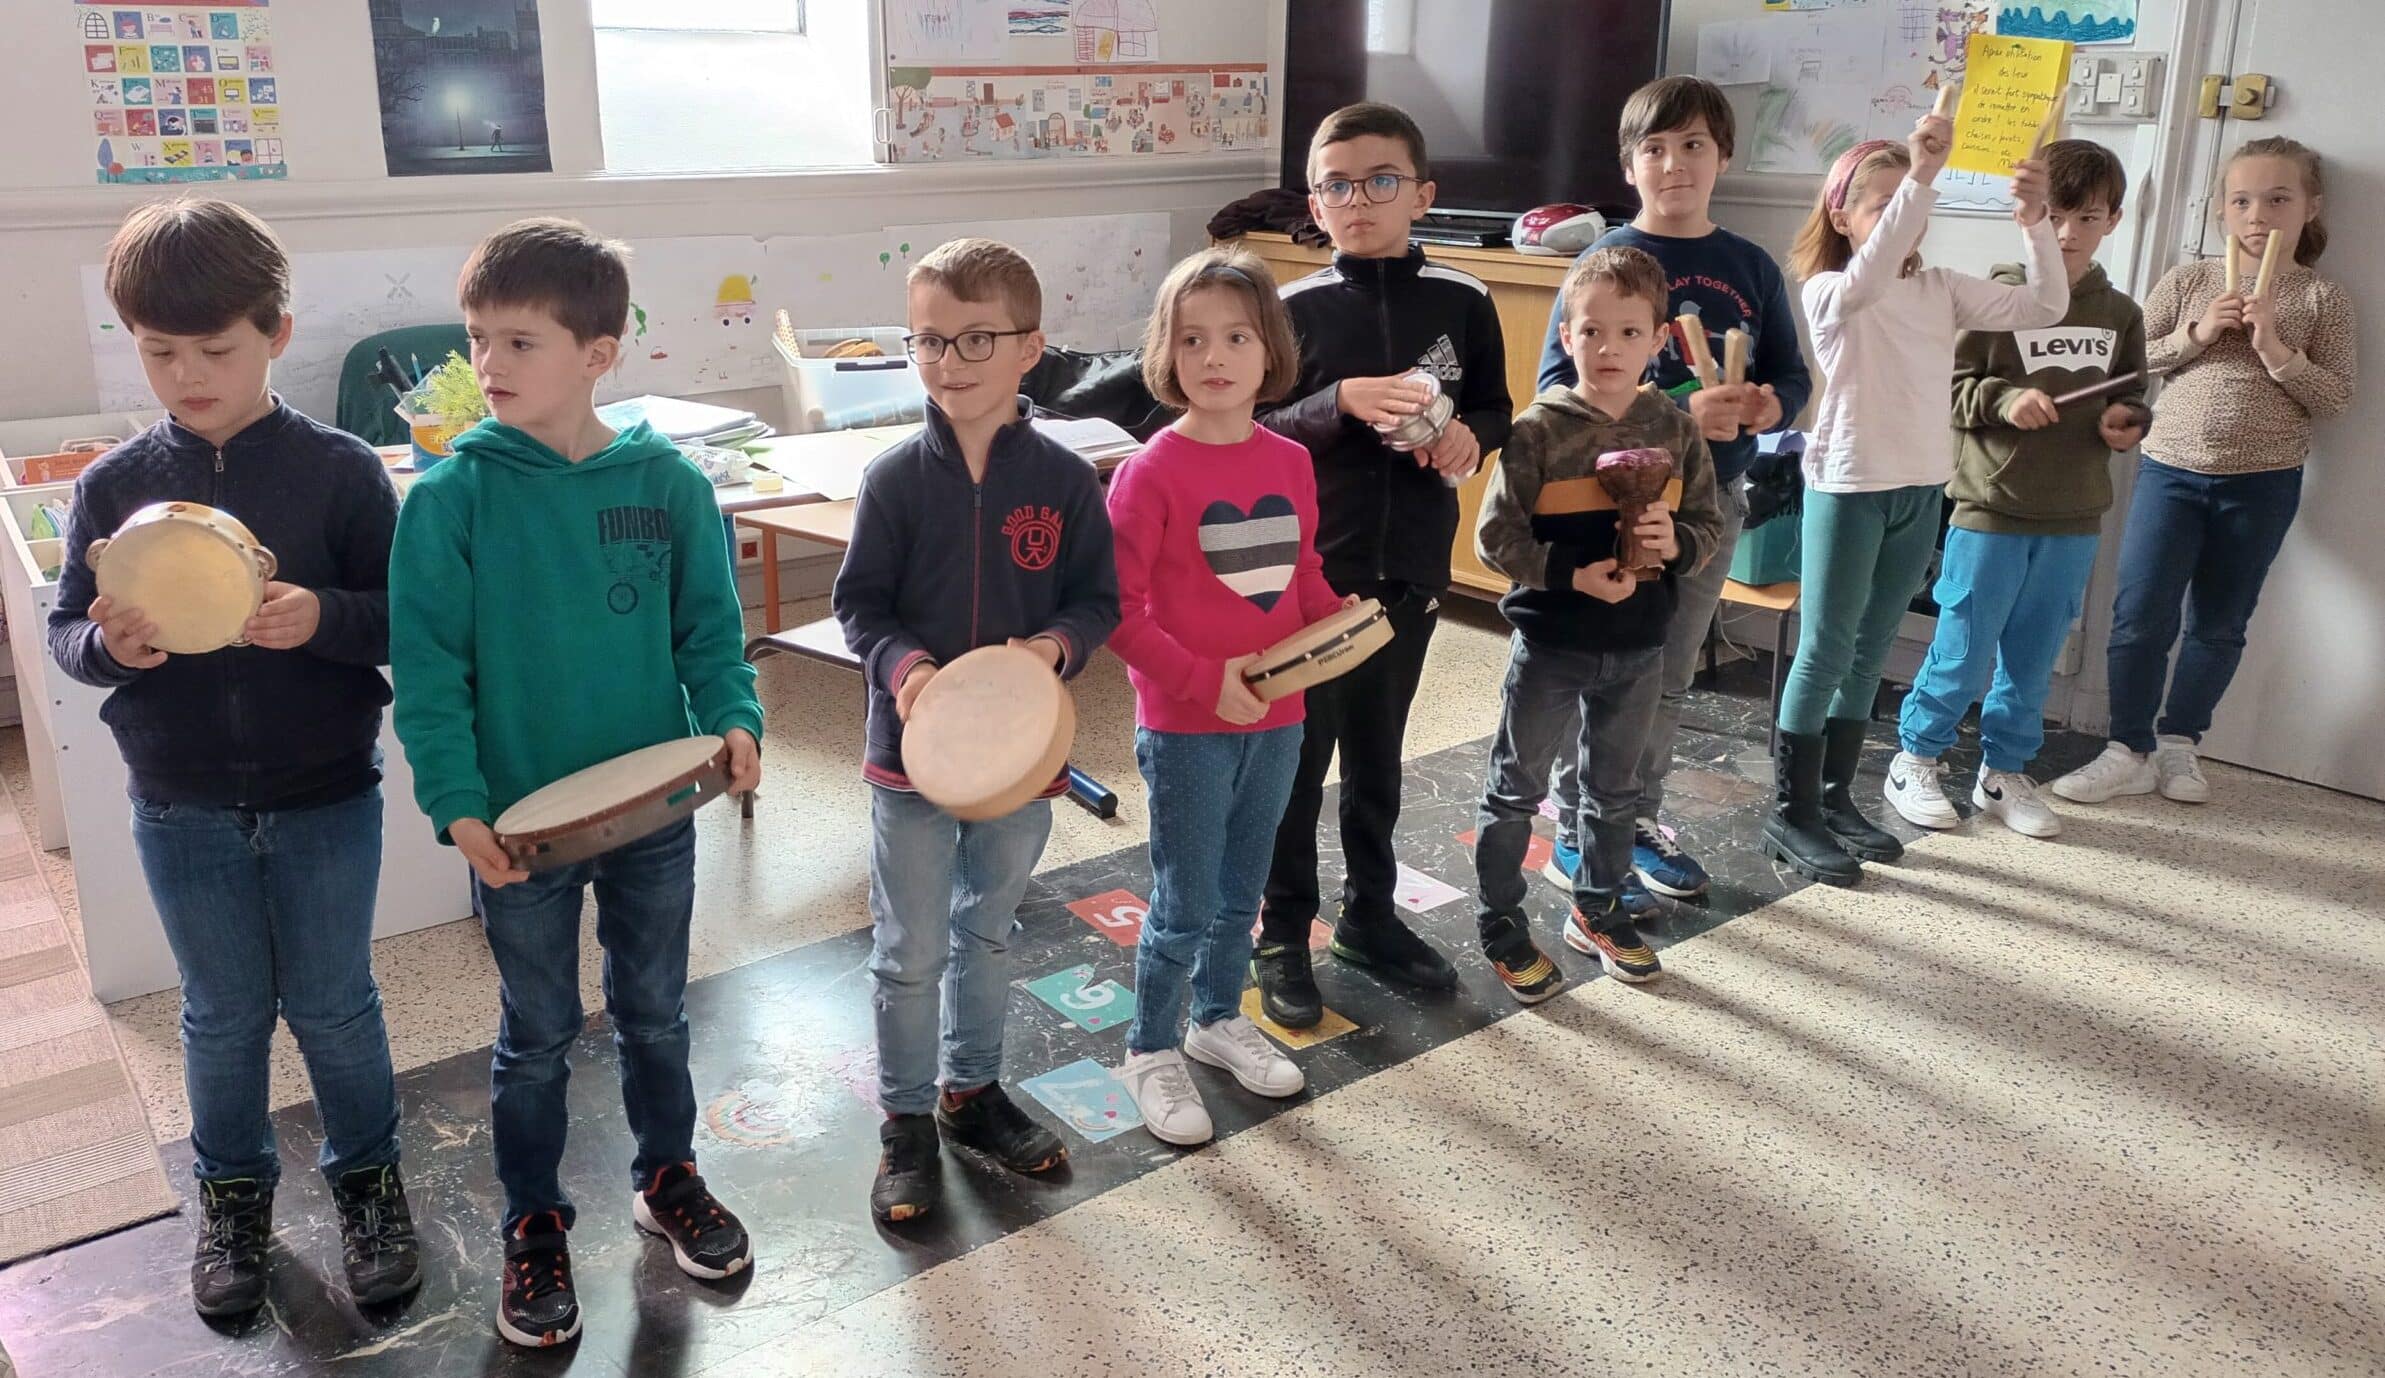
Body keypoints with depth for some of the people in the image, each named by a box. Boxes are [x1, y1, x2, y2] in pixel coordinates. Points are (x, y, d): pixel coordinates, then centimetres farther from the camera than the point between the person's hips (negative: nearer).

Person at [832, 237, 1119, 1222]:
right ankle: (907, 1122, 28)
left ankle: (973, 1088, 41)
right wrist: (904, 666, -23)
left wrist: (1059, 643, -20)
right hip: (912, 751, -2)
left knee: (988, 935, 21)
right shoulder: (895, 480, -10)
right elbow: (857, 603, -4)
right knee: (909, 954, 10)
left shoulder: (1064, 479, -7)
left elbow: (1099, 598, 0)